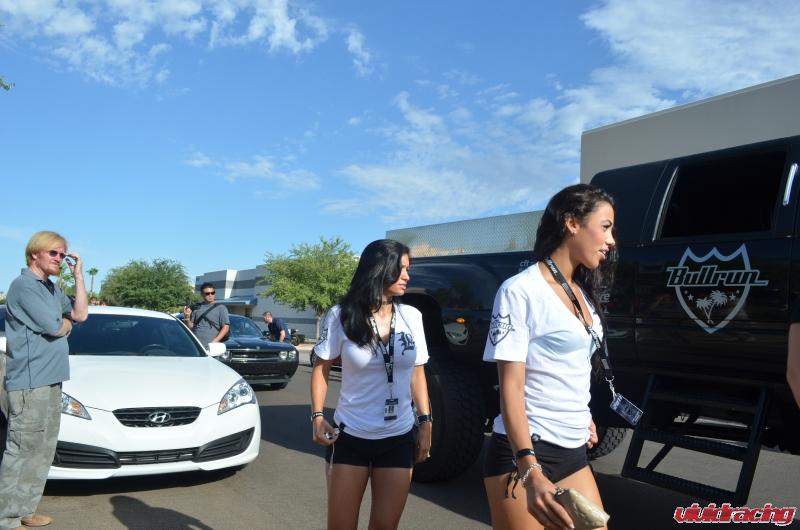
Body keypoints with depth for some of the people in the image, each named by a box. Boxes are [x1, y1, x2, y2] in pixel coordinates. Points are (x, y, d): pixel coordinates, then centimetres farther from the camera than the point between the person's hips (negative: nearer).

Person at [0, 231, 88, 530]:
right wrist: (66, 323, 5)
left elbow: (81, 314, 10)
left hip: (51, 380, 9)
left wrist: (78, 275, 7)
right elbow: (55, 328, -19)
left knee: (42, 450, 14)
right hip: (29, 382, -9)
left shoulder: (51, 289, 15)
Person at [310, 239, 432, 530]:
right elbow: (321, 368, 1)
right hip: (349, 437, -2)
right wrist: (317, 416, -10)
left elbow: (417, 373, 9)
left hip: (399, 439, 2)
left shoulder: (412, 316, 0)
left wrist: (425, 422, 4)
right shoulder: (341, 315, -8)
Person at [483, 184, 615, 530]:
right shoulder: (521, 290, -13)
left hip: (574, 452, 7)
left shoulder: (583, 294, 12)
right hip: (524, 452, -7)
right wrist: (530, 472, -27)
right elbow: (511, 386, -18)